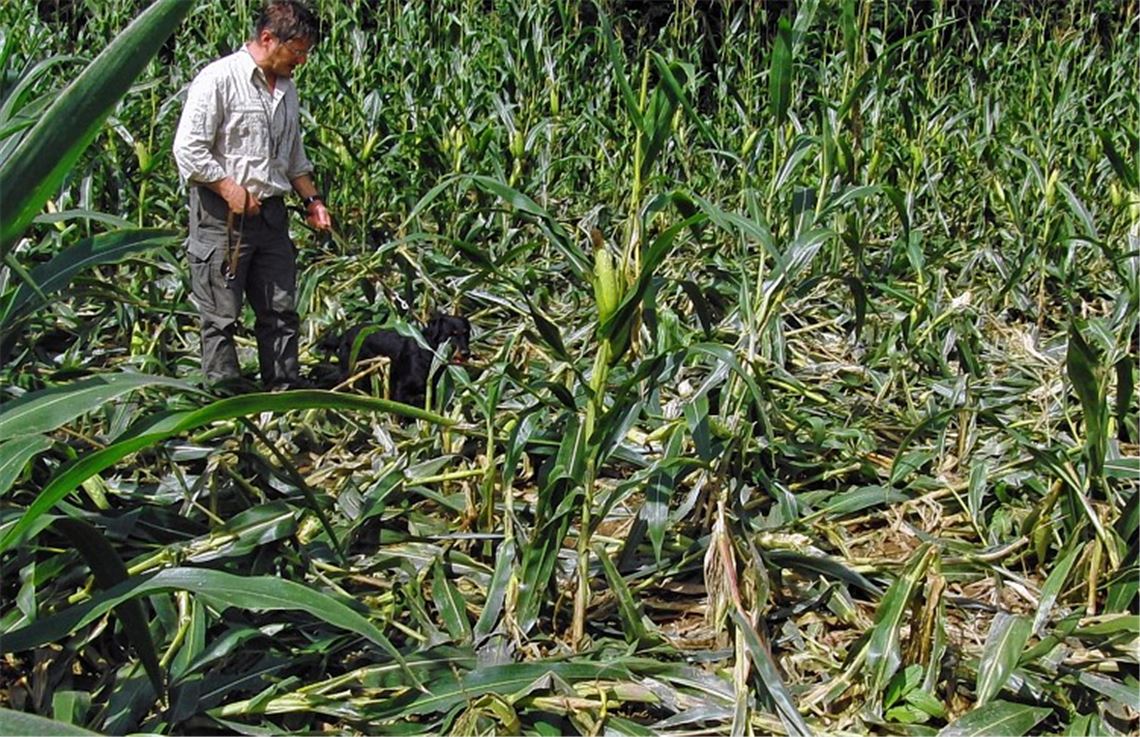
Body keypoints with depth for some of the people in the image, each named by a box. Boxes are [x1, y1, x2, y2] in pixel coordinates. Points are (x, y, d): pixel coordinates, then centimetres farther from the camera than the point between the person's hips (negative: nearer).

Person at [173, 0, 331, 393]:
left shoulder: (286, 89, 14)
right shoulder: (218, 79, -11)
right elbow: (187, 150, -14)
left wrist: (311, 198, 14)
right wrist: (230, 189, -16)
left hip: (271, 213, 7)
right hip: (222, 217, -7)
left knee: (281, 310, 9)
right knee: (221, 316, 1)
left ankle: (286, 393, 16)